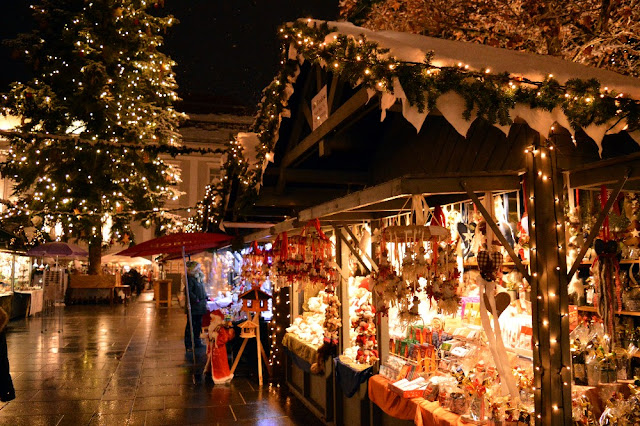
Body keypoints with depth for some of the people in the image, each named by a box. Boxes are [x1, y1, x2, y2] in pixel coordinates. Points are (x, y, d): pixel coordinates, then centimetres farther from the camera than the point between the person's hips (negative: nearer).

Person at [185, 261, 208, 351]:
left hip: (200, 307, 9)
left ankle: (197, 342, 27)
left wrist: (205, 299, 11)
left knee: (198, 324, 16)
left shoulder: (199, 278, 13)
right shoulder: (190, 279, -15)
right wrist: (196, 300, -21)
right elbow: (188, 292, -24)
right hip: (193, 307, -9)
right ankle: (188, 344, 8)